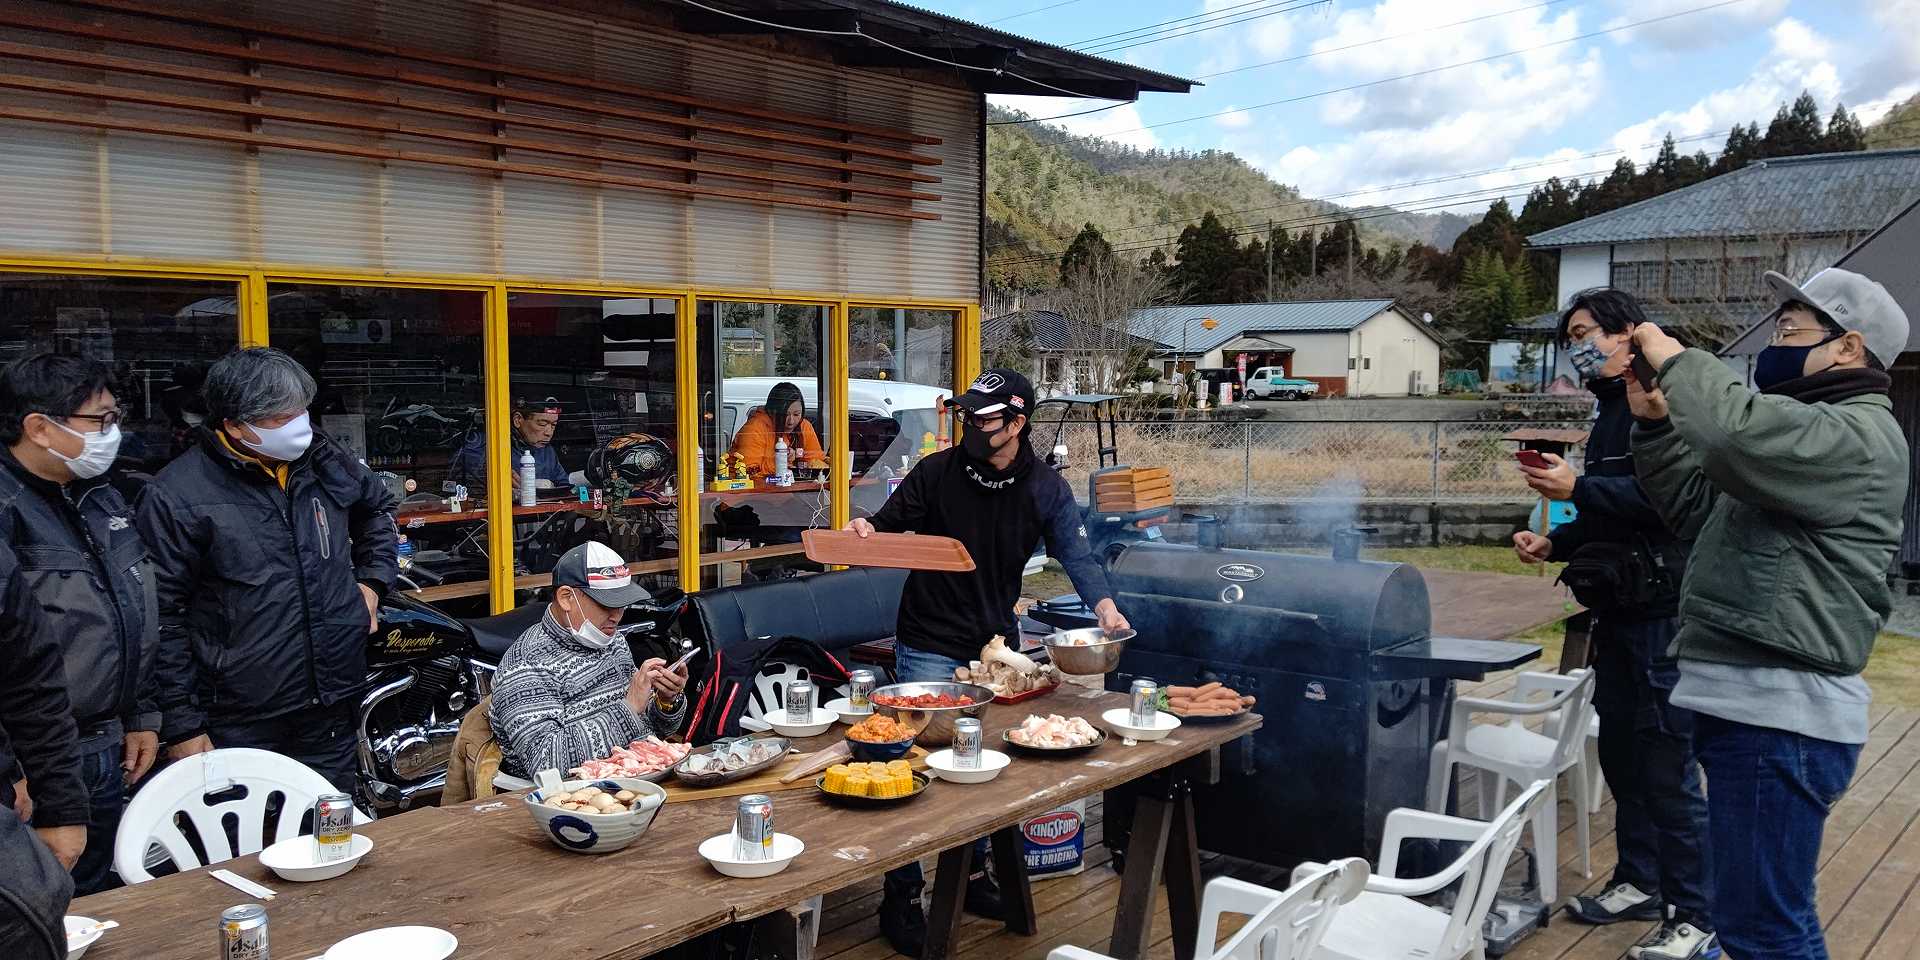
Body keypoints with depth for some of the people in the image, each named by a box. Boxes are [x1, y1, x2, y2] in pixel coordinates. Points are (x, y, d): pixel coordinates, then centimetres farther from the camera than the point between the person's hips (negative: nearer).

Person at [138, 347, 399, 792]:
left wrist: (372, 580, 13)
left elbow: (377, 507, 27)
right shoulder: (175, 496, -12)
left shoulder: (325, 459, 4)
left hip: (334, 708, 5)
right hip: (241, 723, -5)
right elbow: (162, 618, -11)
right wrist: (182, 727, -11)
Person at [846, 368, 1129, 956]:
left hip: (996, 644, 3)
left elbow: (1075, 553, -8)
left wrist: (1102, 603, -25)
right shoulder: (937, 471, -8)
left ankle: (969, 875, 32)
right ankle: (901, 900, 9)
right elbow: (889, 525, 0)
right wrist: (866, 530, -23)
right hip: (929, 647, -3)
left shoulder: (1046, 489, -2)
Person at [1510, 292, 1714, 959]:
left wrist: (1577, 489, -23)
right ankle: (1640, 883, 31)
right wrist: (1554, 545, 8)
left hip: (1660, 612, -10)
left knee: (1667, 767, -4)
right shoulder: (1613, 410, 17)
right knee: (1620, 752, 17)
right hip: (1619, 610, 10)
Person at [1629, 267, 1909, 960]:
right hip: (1749, 702, 11)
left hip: (1778, 713, -11)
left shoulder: (1857, 434, -12)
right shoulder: (1812, 428, 23)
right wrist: (1656, 421, 10)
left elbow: (1738, 434, -33)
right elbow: (1698, 508, 24)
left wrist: (1677, 361, -15)